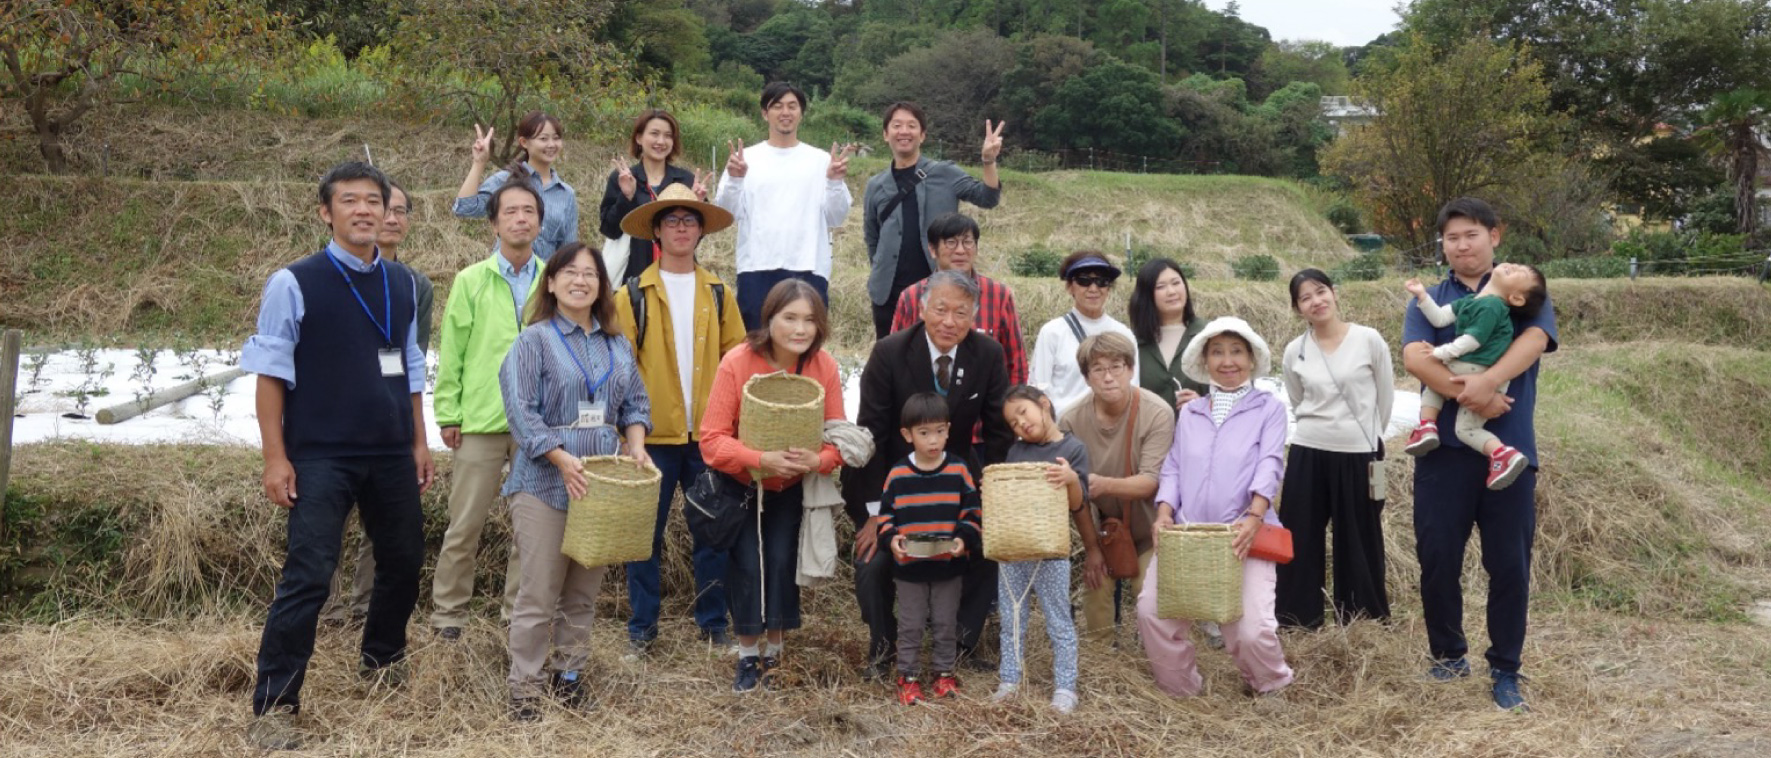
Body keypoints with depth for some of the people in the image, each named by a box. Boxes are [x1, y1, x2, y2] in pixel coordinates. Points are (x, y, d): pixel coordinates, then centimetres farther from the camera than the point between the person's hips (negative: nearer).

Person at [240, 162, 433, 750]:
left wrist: (419, 444, 13)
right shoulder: (295, 283, -7)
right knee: (308, 577, -9)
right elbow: (271, 372, -7)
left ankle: (381, 661, 40)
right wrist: (275, 458, -11)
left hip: (390, 456, 5)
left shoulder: (402, 285, 7)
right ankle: (273, 706, 3)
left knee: (404, 561, 15)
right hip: (321, 457, -5)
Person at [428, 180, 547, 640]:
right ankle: (448, 612, 17)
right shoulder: (471, 281, 3)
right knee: (465, 524, 4)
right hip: (482, 420, -1)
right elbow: (451, 351, 2)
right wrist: (447, 414, -2)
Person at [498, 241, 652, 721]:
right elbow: (521, 410, -13)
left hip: (601, 483, 5)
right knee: (538, 594, -3)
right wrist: (562, 459, -21)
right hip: (546, 483, -5)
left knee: (584, 591, 12)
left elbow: (636, 403, 14)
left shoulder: (617, 344, 12)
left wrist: (636, 447, -5)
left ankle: (569, 673, 25)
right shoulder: (534, 340, -5)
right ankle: (526, 688, 7)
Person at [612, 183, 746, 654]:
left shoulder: (718, 295, 9)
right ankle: (642, 627, 18)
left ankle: (713, 623, 21)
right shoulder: (633, 296, 2)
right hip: (653, 434, -2)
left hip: (709, 433, 2)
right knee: (646, 532, 5)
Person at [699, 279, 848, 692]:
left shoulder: (824, 365, -16)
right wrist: (761, 459, -36)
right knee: (748, 563, -7)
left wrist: (819, 460, -30)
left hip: (792, 487, 2)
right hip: (741, 484, -2)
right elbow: (712, 439, -23)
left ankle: (775, 653, 17)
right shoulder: (737, 363, -24)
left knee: (782, 561, -5)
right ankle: (748, 656, 15)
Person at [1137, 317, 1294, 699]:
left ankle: (1272, 688, 16)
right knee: (1152, 612, -14)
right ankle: (1182, 692, 11)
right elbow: (1173, 469, 13)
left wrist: (1255, 514, -21)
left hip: (1243, 536, -3)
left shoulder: (1269, 408, 10)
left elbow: (1270, 465, -4)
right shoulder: (1189, 413, 20)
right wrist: (1164, 511, -6)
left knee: (1251, 630, -18)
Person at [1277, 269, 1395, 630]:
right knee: (1300, 540, 6)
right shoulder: (1294, 352, 2)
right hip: (1307, 455, 2)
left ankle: (1363, 621, 20)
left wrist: (1365, 438, 12)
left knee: (1359, 542, 7)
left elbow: (1386, 398, 4)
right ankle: (1298, 619, 18)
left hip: (1359, 456, -2)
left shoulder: (1369, 340, -5)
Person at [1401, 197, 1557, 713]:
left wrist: (1487, 382, -29)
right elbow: (1414, 357, -8)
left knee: (1510, 564, 4)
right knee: (1437, 558, 4)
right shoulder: (1428, 300, 10)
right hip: (1444, 448, 1)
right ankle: (1448, 653, 24)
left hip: (1510, 448, 0)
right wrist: (1468, 395, -22)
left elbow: (1535, 340, -12)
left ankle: (1505, 671, 17)